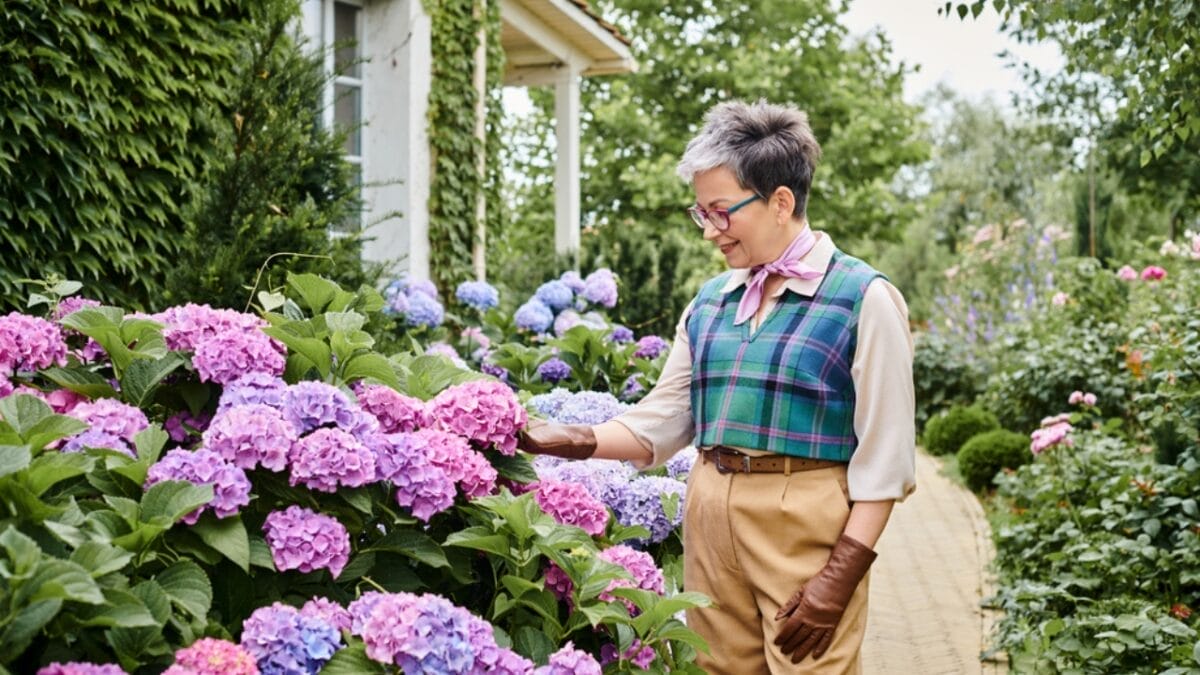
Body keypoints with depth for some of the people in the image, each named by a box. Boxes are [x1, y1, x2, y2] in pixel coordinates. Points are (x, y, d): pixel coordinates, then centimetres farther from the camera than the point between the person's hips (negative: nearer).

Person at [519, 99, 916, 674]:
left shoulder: (863, 299, -6)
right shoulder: (709, 303, 11)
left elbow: (883, 458, -9)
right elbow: (659, 421, 12)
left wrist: (840, 577, -14)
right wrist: (571, 441, -4)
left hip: (807, 531, -5)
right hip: (710, 522, 5)